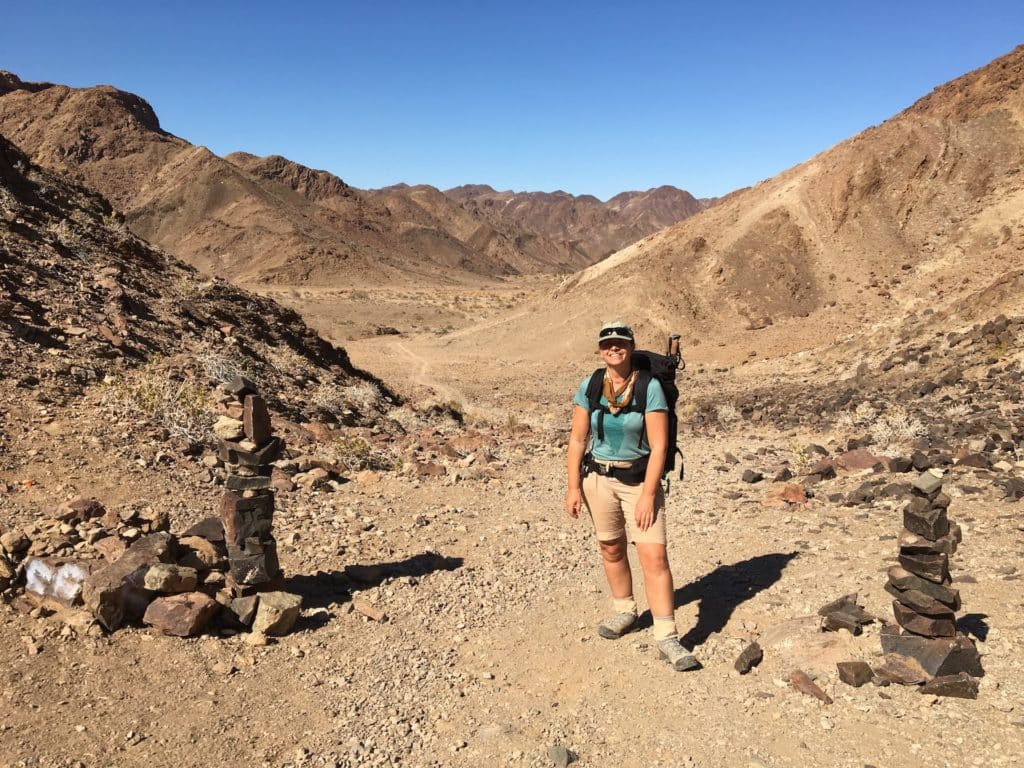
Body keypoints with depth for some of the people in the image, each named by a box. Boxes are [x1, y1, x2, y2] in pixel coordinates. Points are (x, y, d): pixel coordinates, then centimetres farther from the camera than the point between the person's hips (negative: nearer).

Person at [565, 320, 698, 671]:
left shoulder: (650, 387, -12)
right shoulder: (589, 386, -2)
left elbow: (659, 445, -13)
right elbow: (577, 440, 1)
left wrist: (648, 494, -17)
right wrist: (574, 487, -2)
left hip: (640, 480, -3)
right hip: (598, 479, 3)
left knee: (655, 556, -8)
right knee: (611, 549, 16)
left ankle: (666, 638, 0)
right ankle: (624, 612, 38)